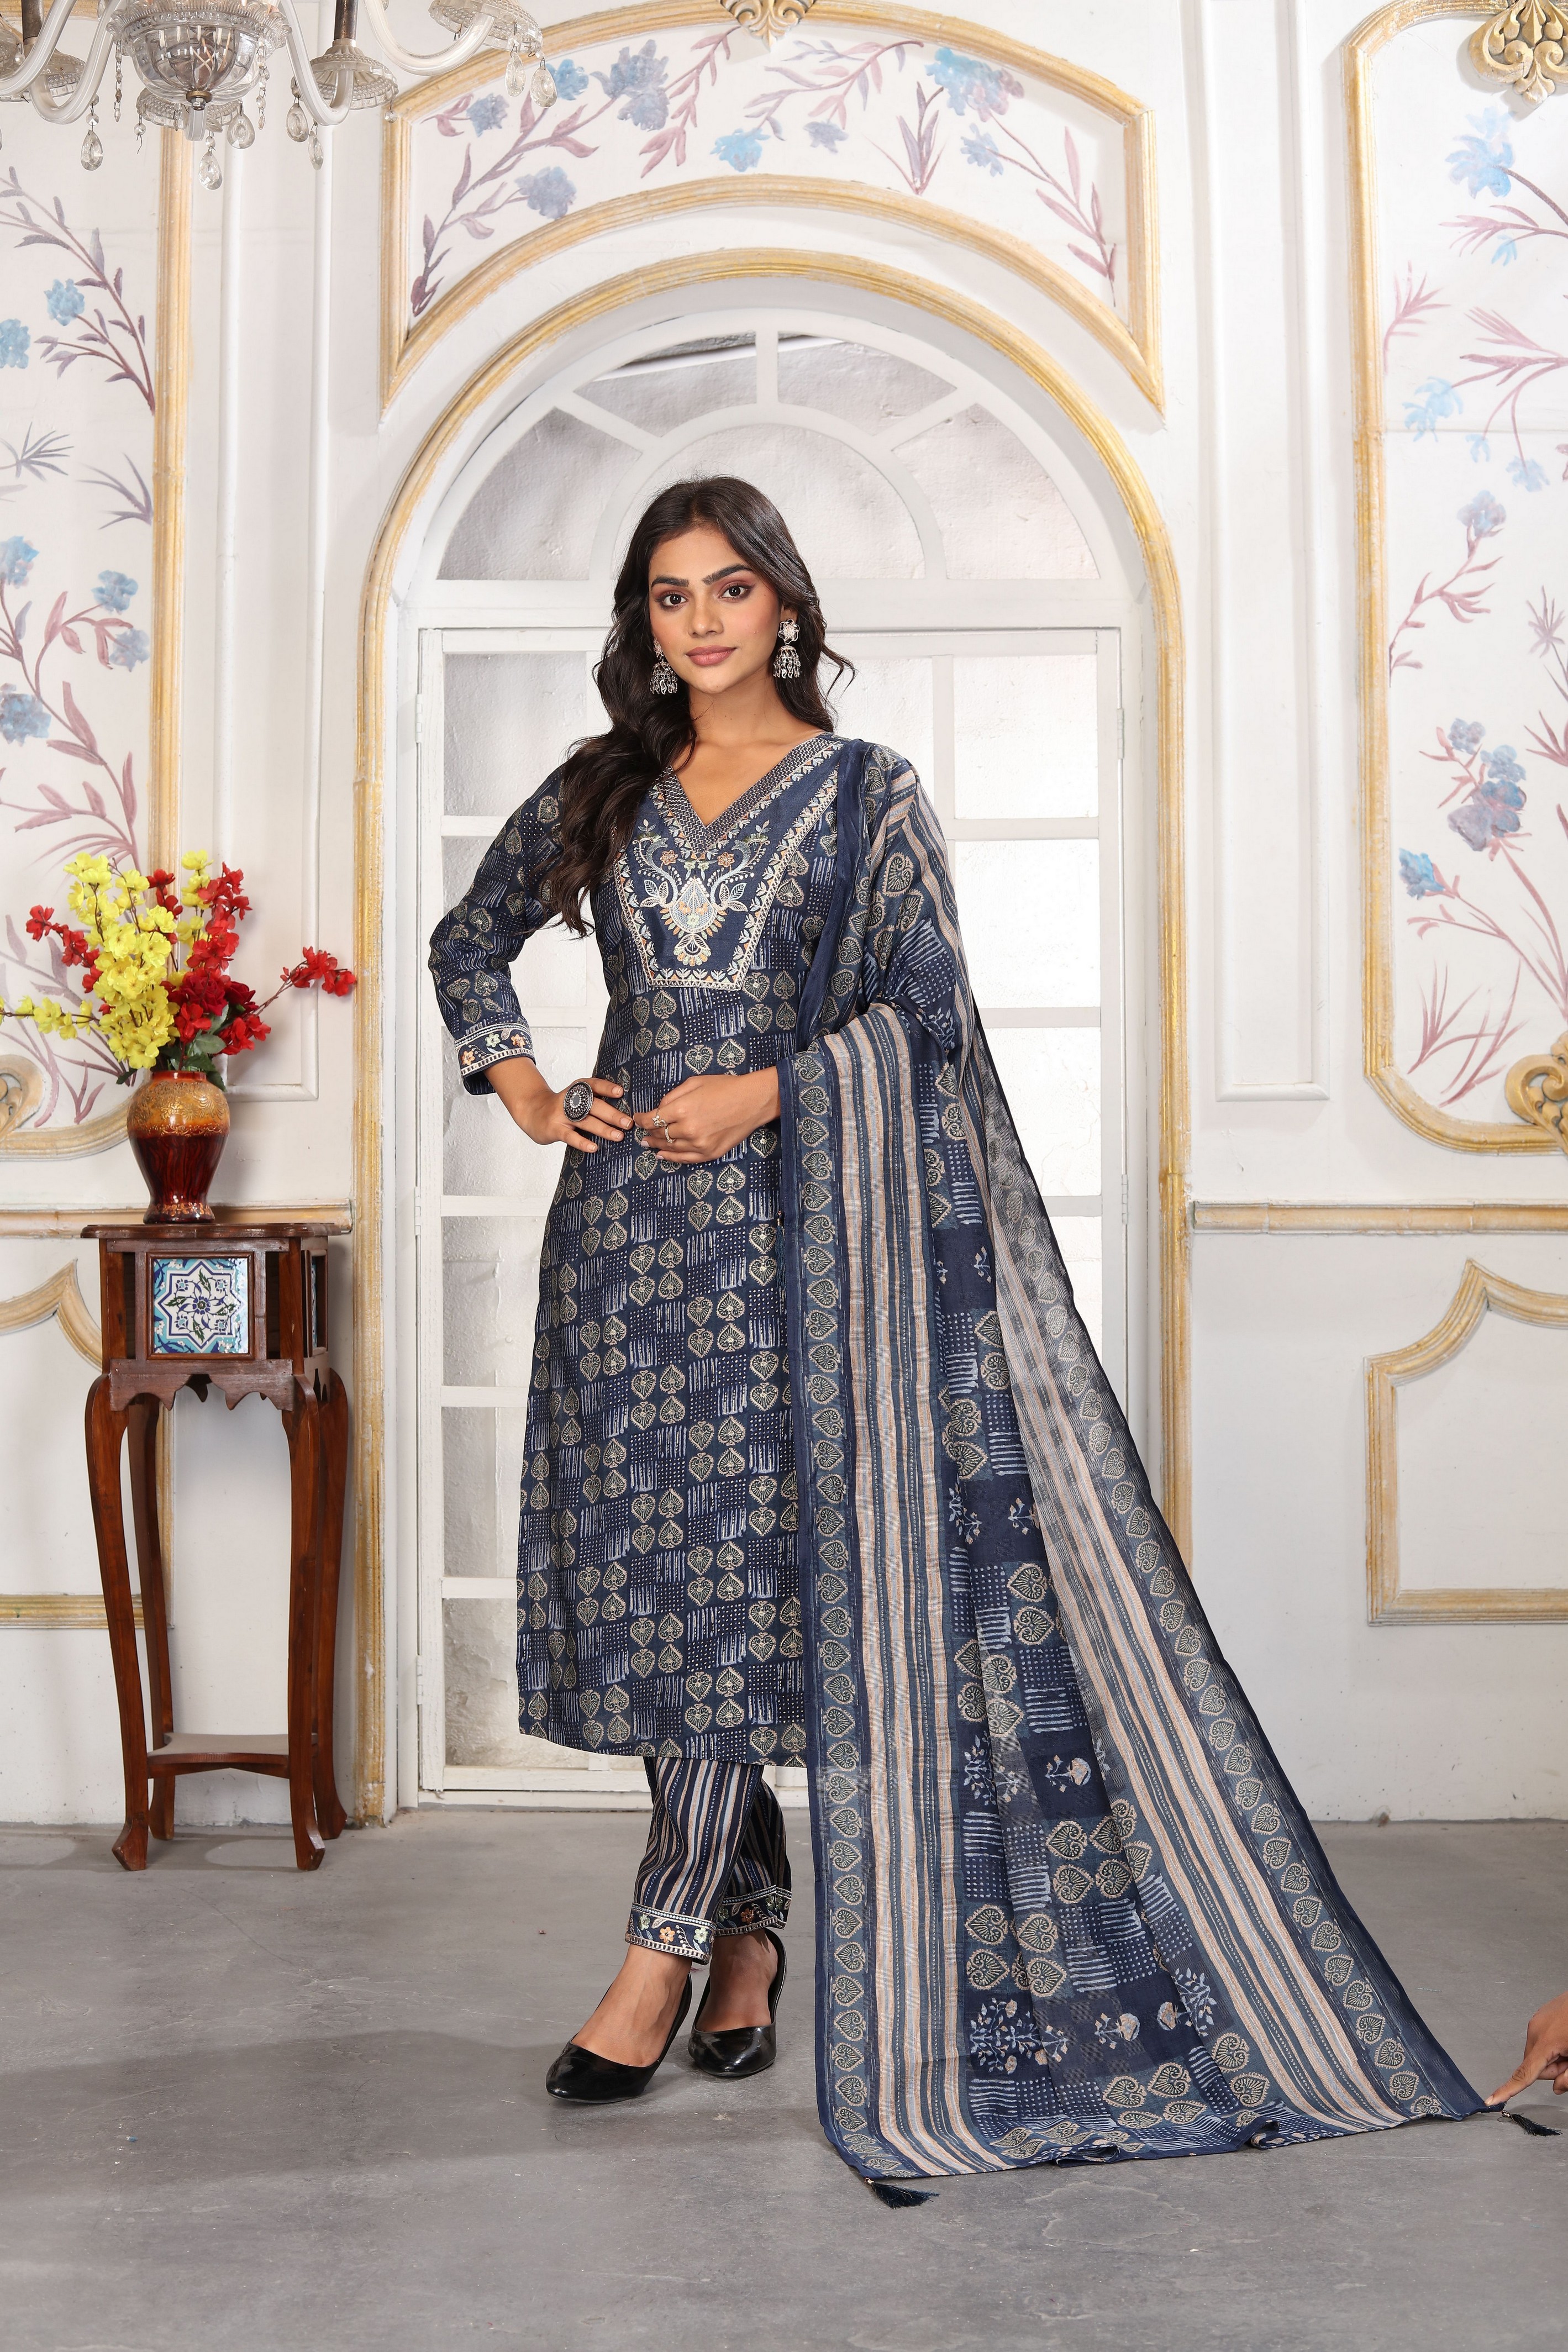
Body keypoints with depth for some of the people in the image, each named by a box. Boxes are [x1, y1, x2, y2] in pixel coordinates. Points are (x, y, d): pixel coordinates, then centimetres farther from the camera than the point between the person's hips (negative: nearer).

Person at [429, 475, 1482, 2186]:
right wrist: (520, 1089, 9)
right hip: (628, 1210, 4)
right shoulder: (601, 787, 14)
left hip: (789, 1213, -4)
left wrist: (768, 1090, -13)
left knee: (733, 1560, -7)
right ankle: (749, 1929, 17)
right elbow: (468, 941, 23)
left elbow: (927, 1004, -3)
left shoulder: (865, 793, 3)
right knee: (669, 1564, 3)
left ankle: (666, 1948, 1)